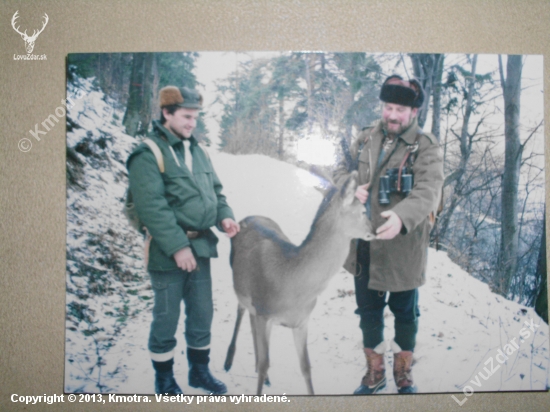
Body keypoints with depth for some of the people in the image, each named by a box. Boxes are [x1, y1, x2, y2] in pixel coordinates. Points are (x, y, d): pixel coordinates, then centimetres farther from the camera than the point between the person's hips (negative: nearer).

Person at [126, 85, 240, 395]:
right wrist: (177, 246, -22)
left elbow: (215, 190, 18)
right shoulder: (148, 155, -12)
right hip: (168, 252, -7)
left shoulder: (198, 152, 12)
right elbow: (152, 207, -19)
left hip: (201, 246, 7)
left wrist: (224, 216, -2)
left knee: (202, 314, 16)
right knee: (167, 318, 7)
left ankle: (200, 370, 35)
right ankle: (164, 380, 27)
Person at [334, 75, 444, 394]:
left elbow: (428, 191, -25)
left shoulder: (427, 147, -11)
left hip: (401, 247, -4)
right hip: (363, 245, 4)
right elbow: (342, 170, 12)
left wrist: (402, 216, -45)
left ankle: (403, 371, 39)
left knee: (405, 313, 15)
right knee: (368, 310, 17)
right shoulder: (367, 138, 5)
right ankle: (374, 372, 38)